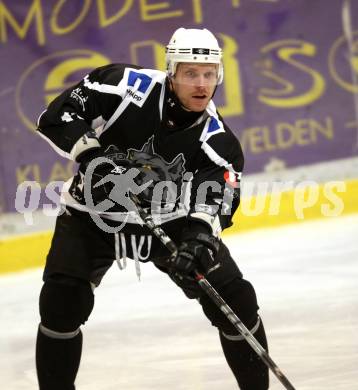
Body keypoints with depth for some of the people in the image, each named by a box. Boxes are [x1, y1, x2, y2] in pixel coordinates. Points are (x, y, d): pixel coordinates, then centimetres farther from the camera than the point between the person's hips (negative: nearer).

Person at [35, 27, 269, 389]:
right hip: (94, 212, -2)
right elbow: (56, 117, -18)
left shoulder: (217, 139, -14)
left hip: (170, 222, 2)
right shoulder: (127, 86, -21)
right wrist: (94, 153, -32)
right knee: (62, 303, -20)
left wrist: (200, 237, -43)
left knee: (236, 301, -6)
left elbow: (214, 202, -22)